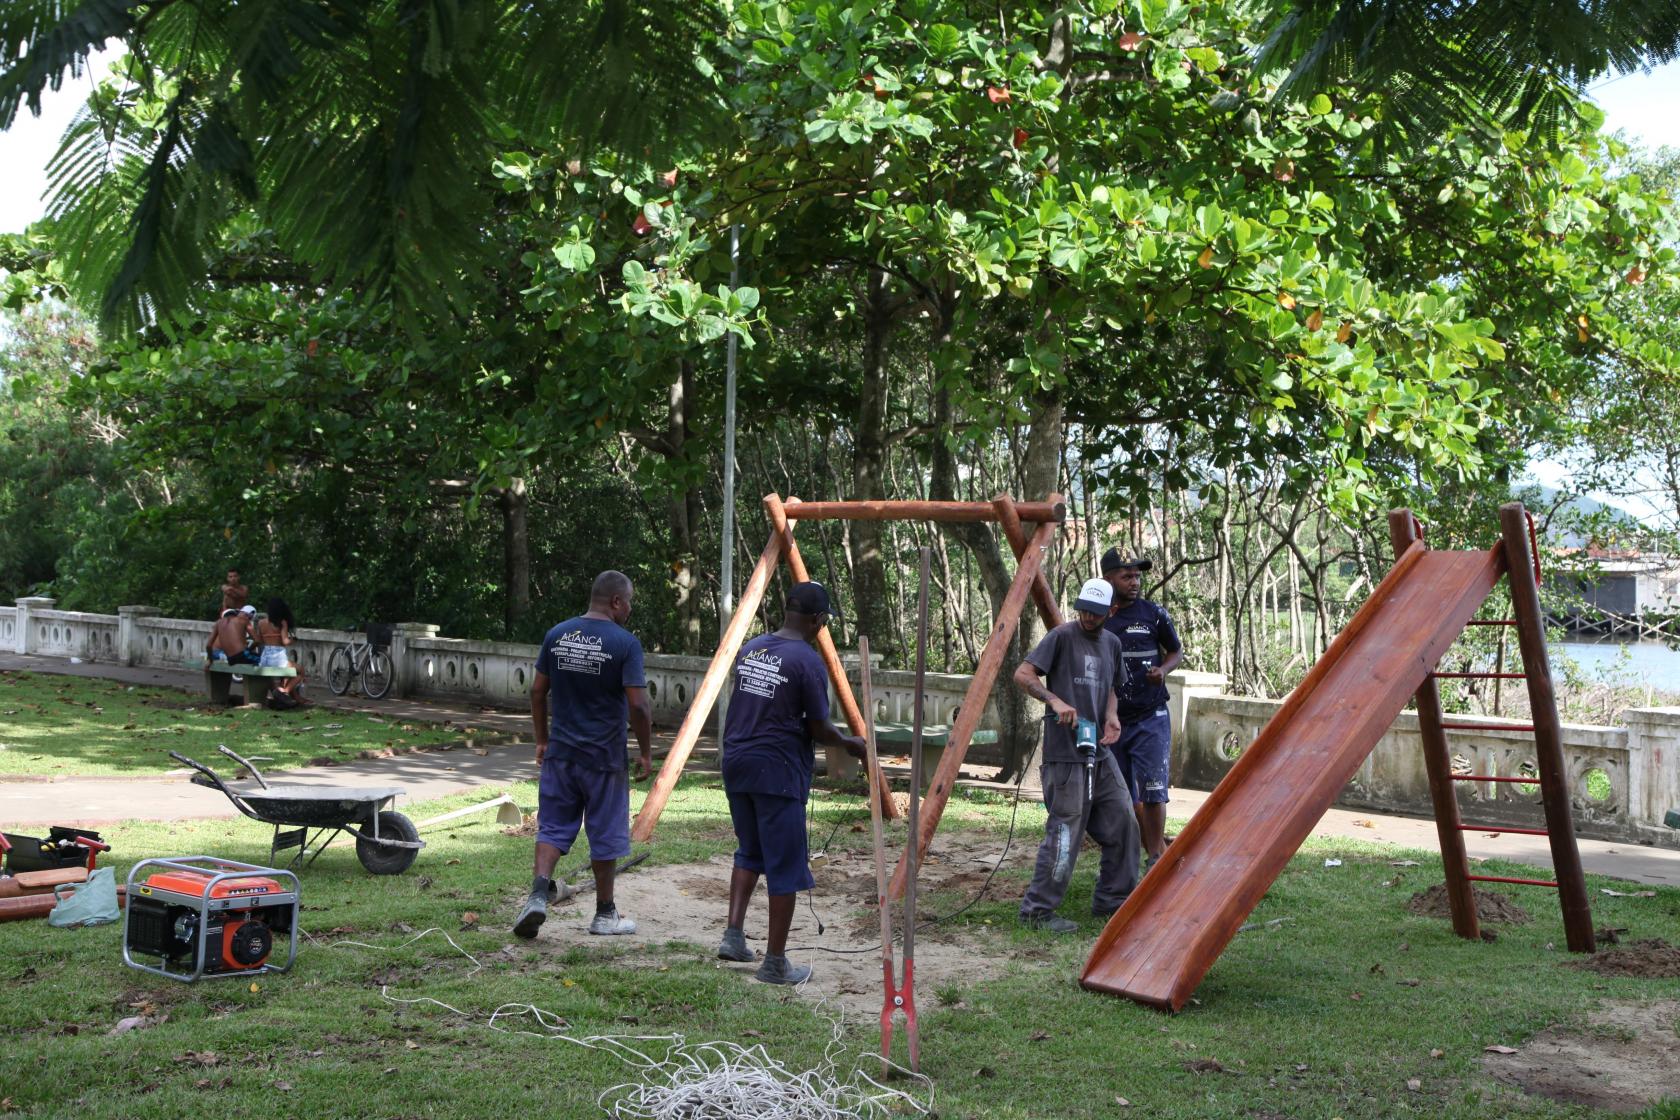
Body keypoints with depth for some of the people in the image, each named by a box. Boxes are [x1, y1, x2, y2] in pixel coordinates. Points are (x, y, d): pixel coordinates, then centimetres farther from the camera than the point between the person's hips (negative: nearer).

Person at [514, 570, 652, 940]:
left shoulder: (557, 635, 3)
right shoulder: (625, 642, -13)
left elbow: (537, 692, 7)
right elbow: (638, 705, -16)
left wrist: (542, 739, 17)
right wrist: (646, 753, -4)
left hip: (560, 752, 4)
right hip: (605, 757, -4)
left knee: (553, 827, 11)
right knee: (605, 834, 9)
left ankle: (538, 893, -10)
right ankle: (605, 913, 19)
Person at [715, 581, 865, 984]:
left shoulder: (749, 649, 7)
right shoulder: (808, 662, -13)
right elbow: (819, 730, -9)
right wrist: (850, 743, 10)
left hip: (736, 765, 7)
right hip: (778, 772, -7)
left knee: (750, 852, 24)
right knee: (785, 867, 2)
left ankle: (733, 934, 17)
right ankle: (775, 963, 6)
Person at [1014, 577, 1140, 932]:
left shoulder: (1111, 643, 14)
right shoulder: (1062, 636, -7)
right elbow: (1022, 675, -11)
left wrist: (1110, 715, 6)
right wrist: (1055, 700, -24)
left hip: (1100, 753, 8)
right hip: (1065, 754, -8)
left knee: (1123, 823, 10)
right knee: (1065, 832, -8)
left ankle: (1112, 900, 23)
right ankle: (1037, 910, 1)